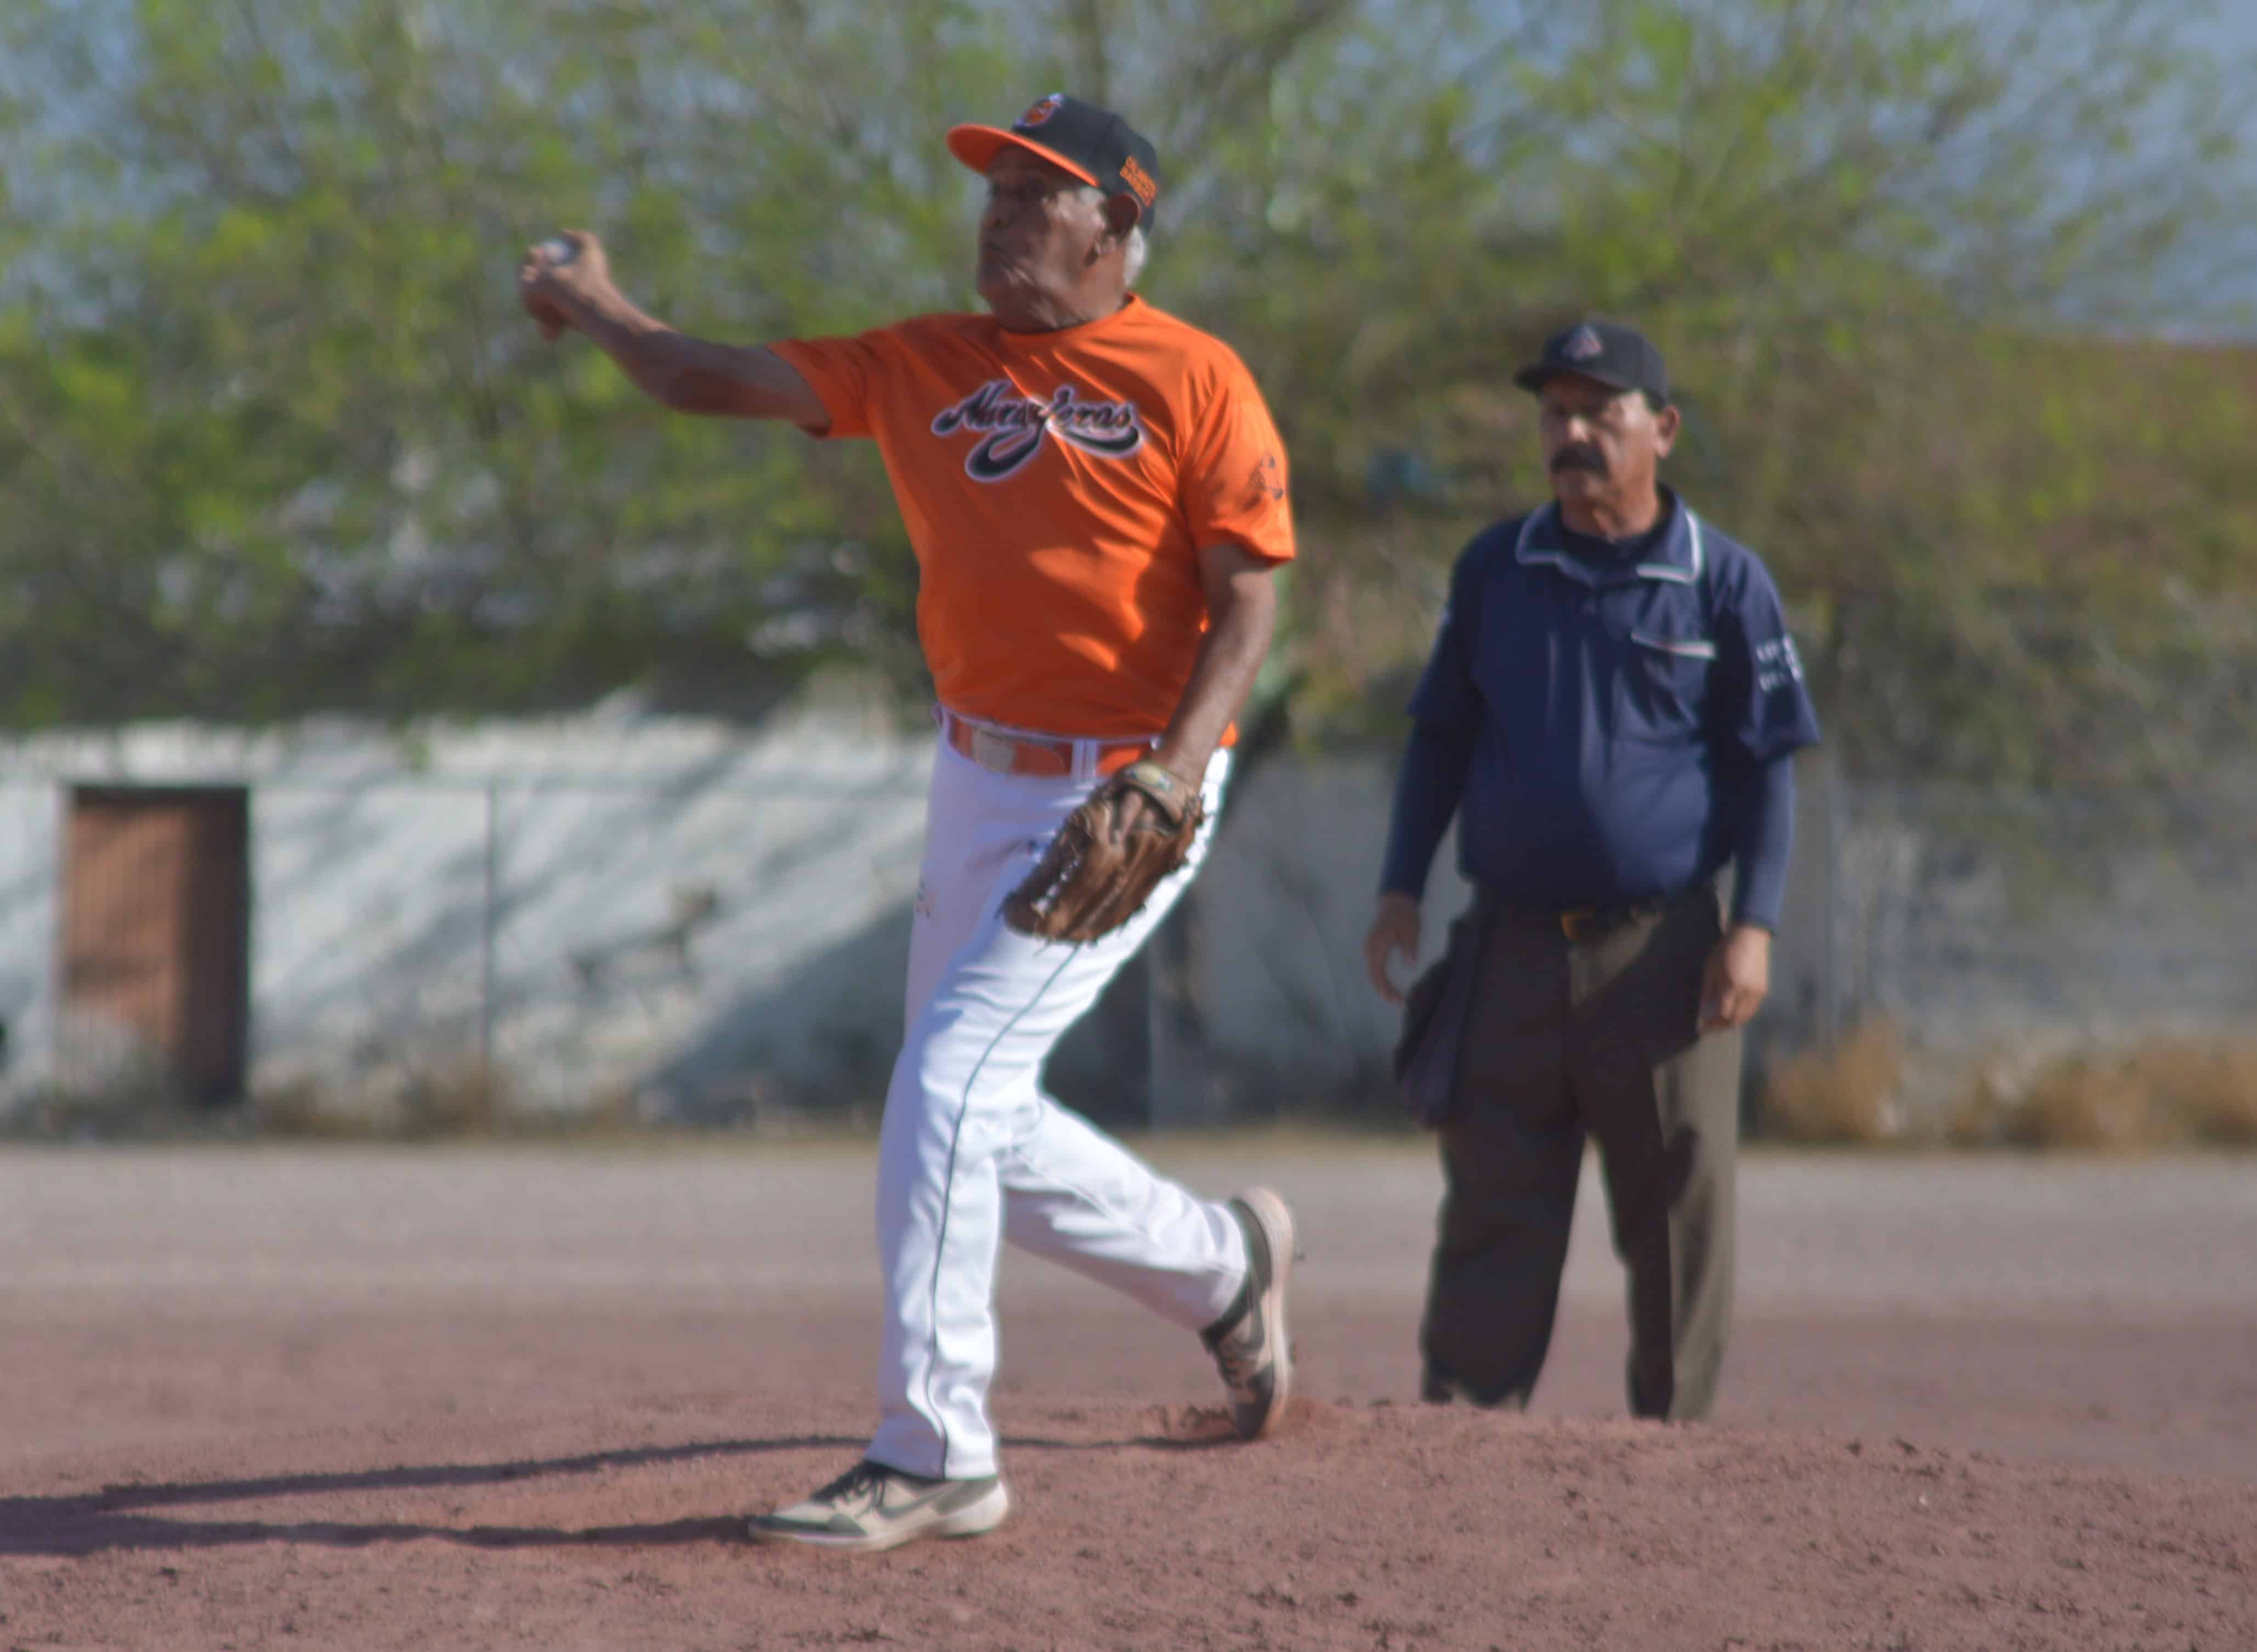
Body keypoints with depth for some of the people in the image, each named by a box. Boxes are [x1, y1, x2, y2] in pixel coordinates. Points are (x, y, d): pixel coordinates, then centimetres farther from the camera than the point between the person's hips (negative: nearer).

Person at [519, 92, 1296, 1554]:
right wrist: (601, 311, 1)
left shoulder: (1193, 379, -7)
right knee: (978, 1123, 13)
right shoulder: (924, 368, 9)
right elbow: (726, 382, 10)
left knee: (951, 1078, -17)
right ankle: (1222, 1266, 38)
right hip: (981, 779, 7)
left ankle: (931, 1460, -11)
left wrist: (1174, 778, -21)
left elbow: (1249, 600, -11)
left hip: (1126, 791, -7)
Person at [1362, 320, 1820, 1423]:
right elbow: (1439, 741, 17)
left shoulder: (1724, 583, 3)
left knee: (1678, 1211, 0)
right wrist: (1400, 893, 7)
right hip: (1511, 947, 2)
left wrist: (1753, 927, -7)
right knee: (1492, 1212, 1)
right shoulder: (1495, 569, 11)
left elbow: (1768, 768, 3)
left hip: (1662, 949, -2)